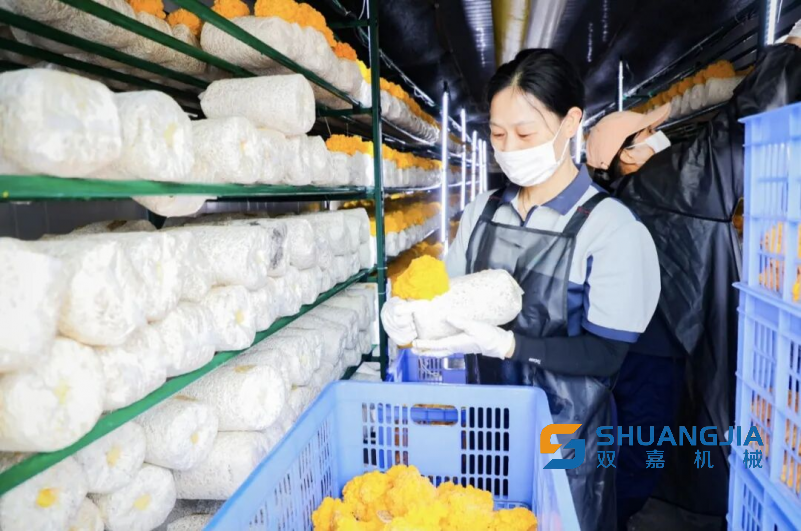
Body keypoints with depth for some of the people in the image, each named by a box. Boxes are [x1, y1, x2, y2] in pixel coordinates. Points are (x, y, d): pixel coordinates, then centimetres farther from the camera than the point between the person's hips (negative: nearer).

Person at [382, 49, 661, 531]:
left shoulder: (611, 227, -16)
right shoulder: (483, 211, 0)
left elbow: (605, 354, -17)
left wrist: (503, 344, -28)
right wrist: (412, 312, -17)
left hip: (567, 440, -4)